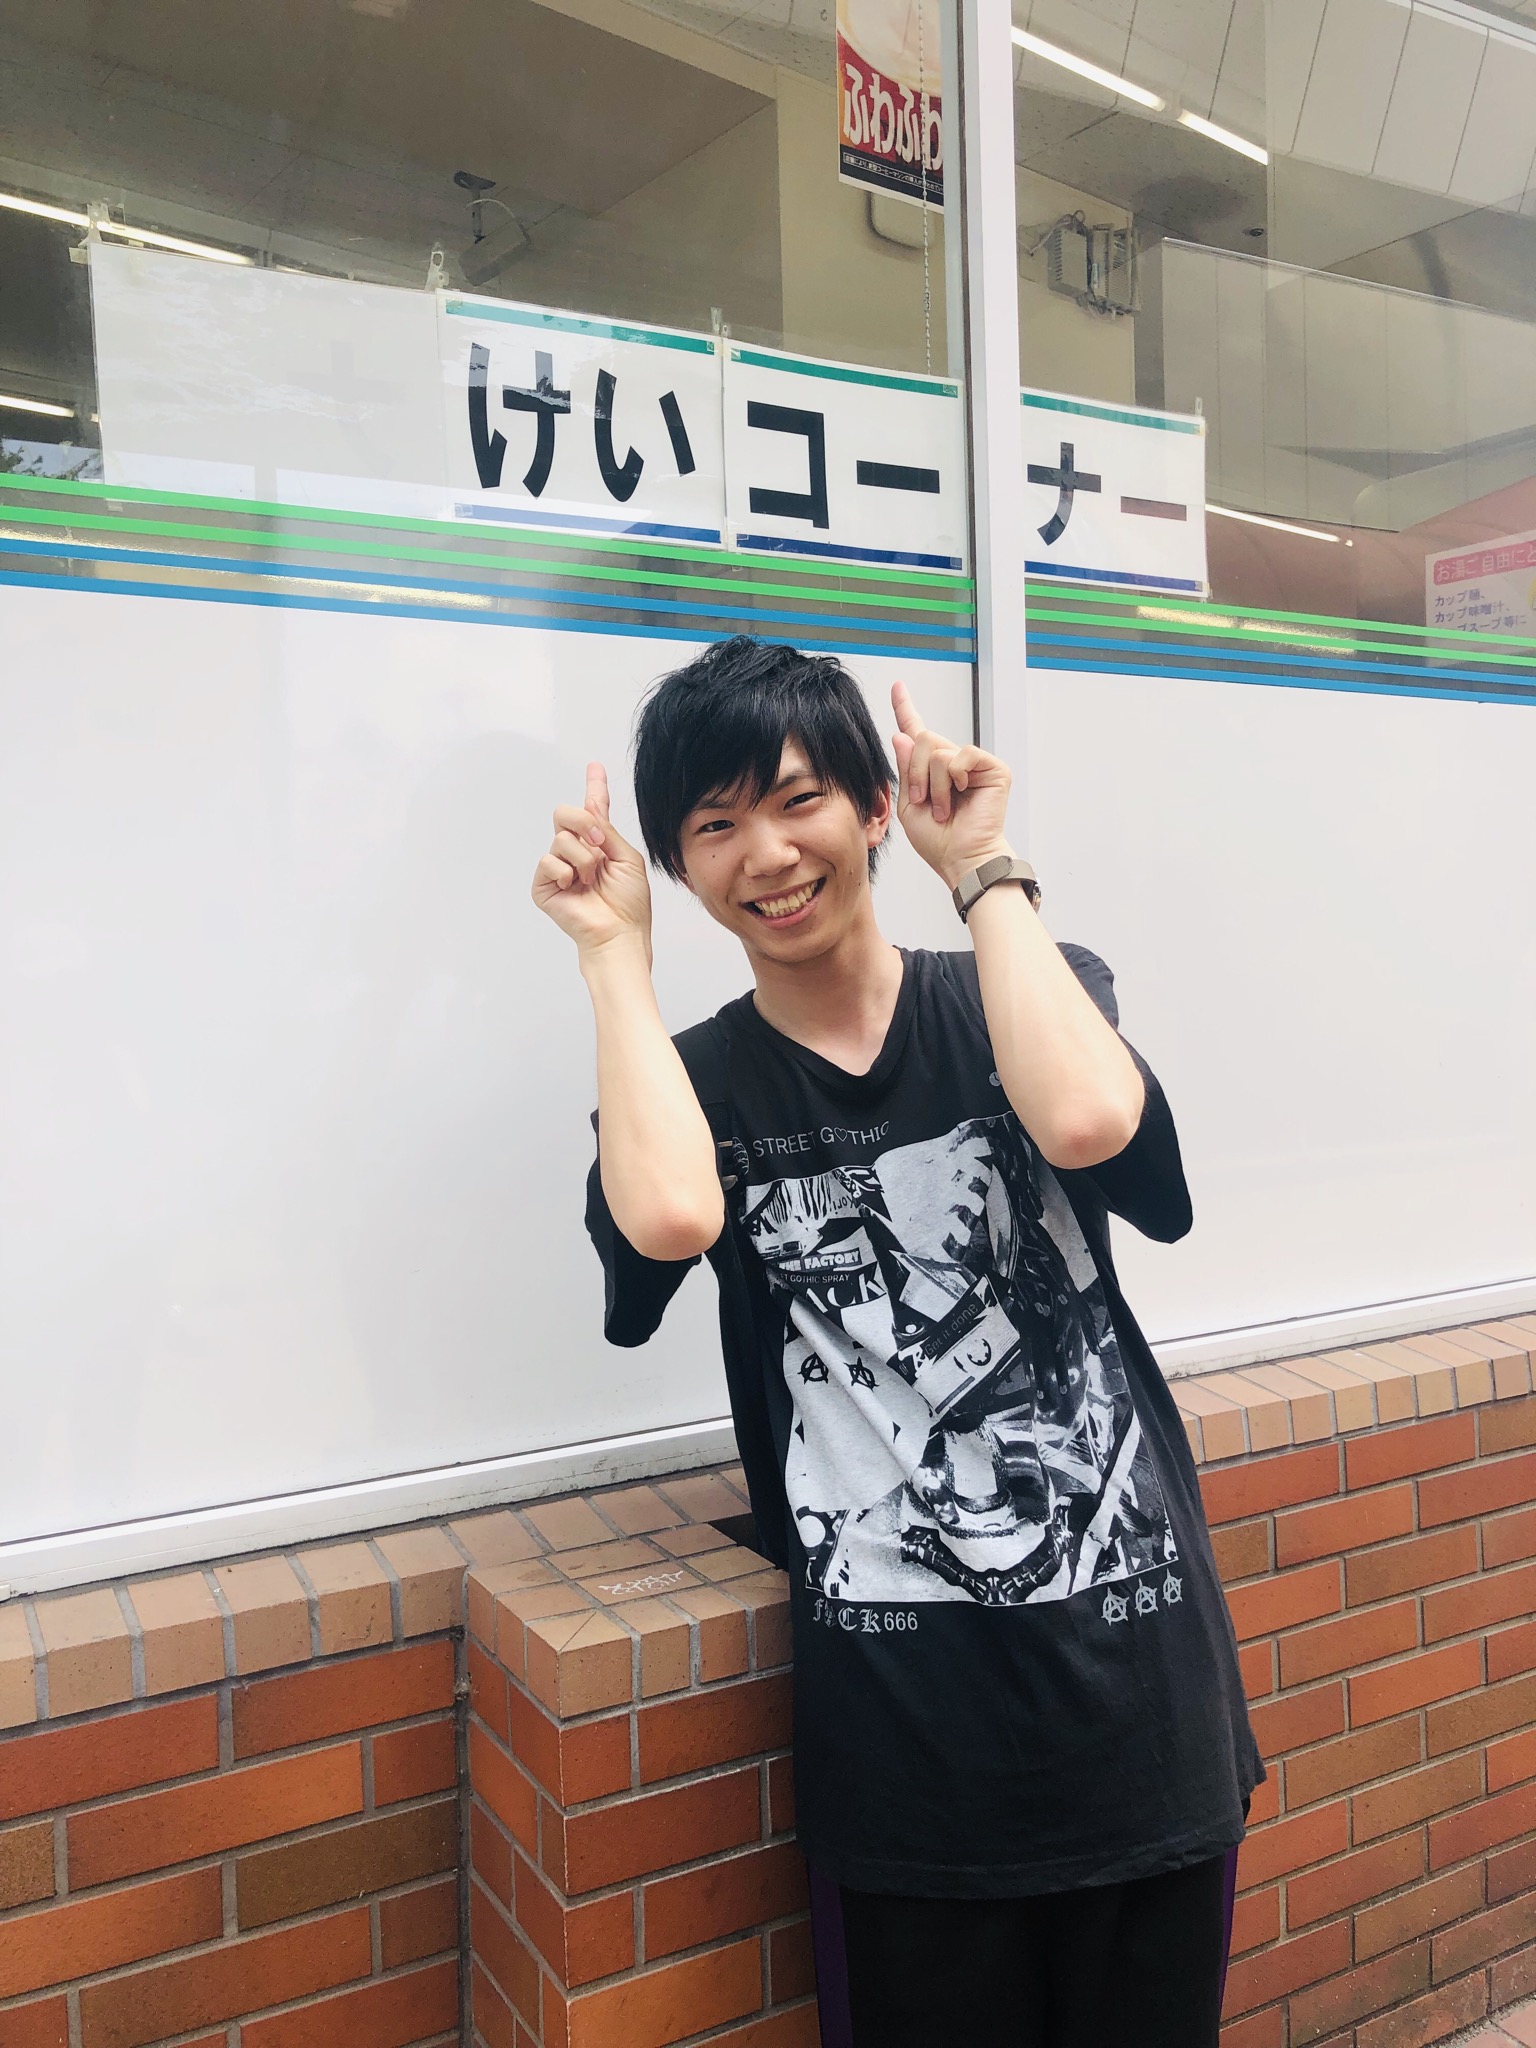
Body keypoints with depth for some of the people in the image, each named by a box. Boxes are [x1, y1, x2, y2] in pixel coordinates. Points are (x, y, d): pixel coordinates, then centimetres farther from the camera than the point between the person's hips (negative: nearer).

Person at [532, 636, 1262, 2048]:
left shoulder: (1024, 998, 0)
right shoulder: (695, 1080, 0)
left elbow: (1084, 1122, -24)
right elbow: (668, 1217, -25)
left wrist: (982, 867, -12)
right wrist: (617, 952, -12)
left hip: (1133, 1669, 1)